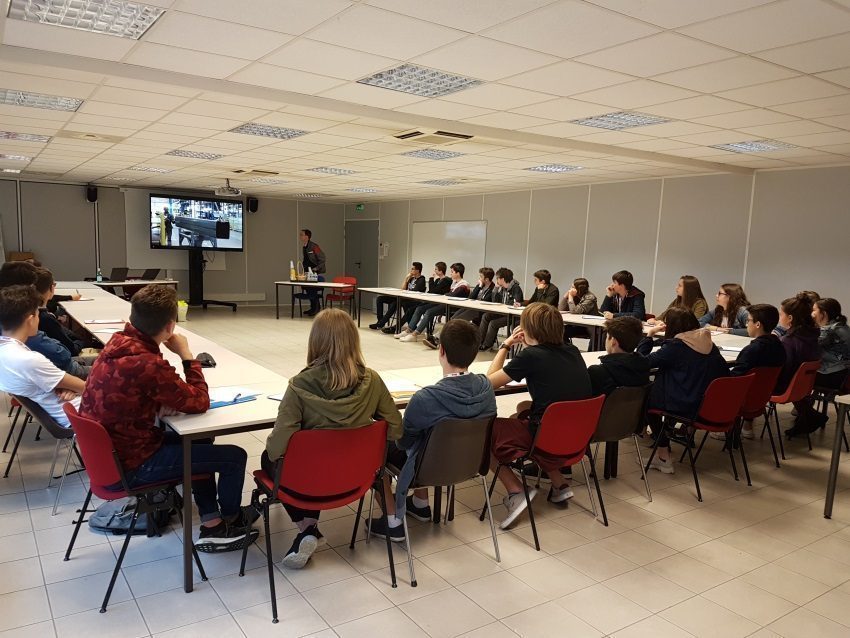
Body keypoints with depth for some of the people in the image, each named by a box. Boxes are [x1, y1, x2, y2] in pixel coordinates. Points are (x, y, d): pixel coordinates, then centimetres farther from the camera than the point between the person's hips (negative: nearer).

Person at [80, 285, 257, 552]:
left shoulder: (118, 342, -4)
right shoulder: (149, 365, -31)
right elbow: (199, 402, -16)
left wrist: (158, 406, -3)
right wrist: (186, 355, -9)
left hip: (106, 454, 9)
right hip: (129, 466, -9)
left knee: (198, 442, 26)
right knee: (234, 456, -1)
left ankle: (211, 526, 28)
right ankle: (230, 518, 28)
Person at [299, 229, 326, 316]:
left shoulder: (314, 246, -15)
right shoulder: (304, 247, 11)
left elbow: (322, 258, -15)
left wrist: (316, 268, -17)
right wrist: (304, 269, 12)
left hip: (316, 272, -8)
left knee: (312, 290, -8)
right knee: (308, 289, 10)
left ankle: (315, 309, 2)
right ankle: (313, 308, 21)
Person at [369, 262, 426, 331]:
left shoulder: (421, 280, -6)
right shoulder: (411, 278, 20)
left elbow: (413, 292, -17)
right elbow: (403, 289, 14)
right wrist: (407, 278, 7)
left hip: (412, 301, -9)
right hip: (403, 298, 9)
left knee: (394, 303, -37)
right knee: (380, 298, -1)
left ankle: (381, 324, -28)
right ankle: (380, 322, -9)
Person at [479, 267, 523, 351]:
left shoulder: (516, 288, -15)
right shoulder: (502, 288, 11)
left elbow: (516, 303, -26)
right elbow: (495, 301, 10)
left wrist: (505, 303, -14)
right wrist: (496, 288, 2)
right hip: (503, 313, 9)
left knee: (493, 323, -21)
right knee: (485, 316, -2)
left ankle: (486, 345, -3)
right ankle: (480, 340, -1)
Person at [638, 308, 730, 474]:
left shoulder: (675, 346, -15)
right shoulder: (708, 343, 4)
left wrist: (649, 334, -1)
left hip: (686, 407, -7)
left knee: (646, 398, 16)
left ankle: (663, 456, 17)